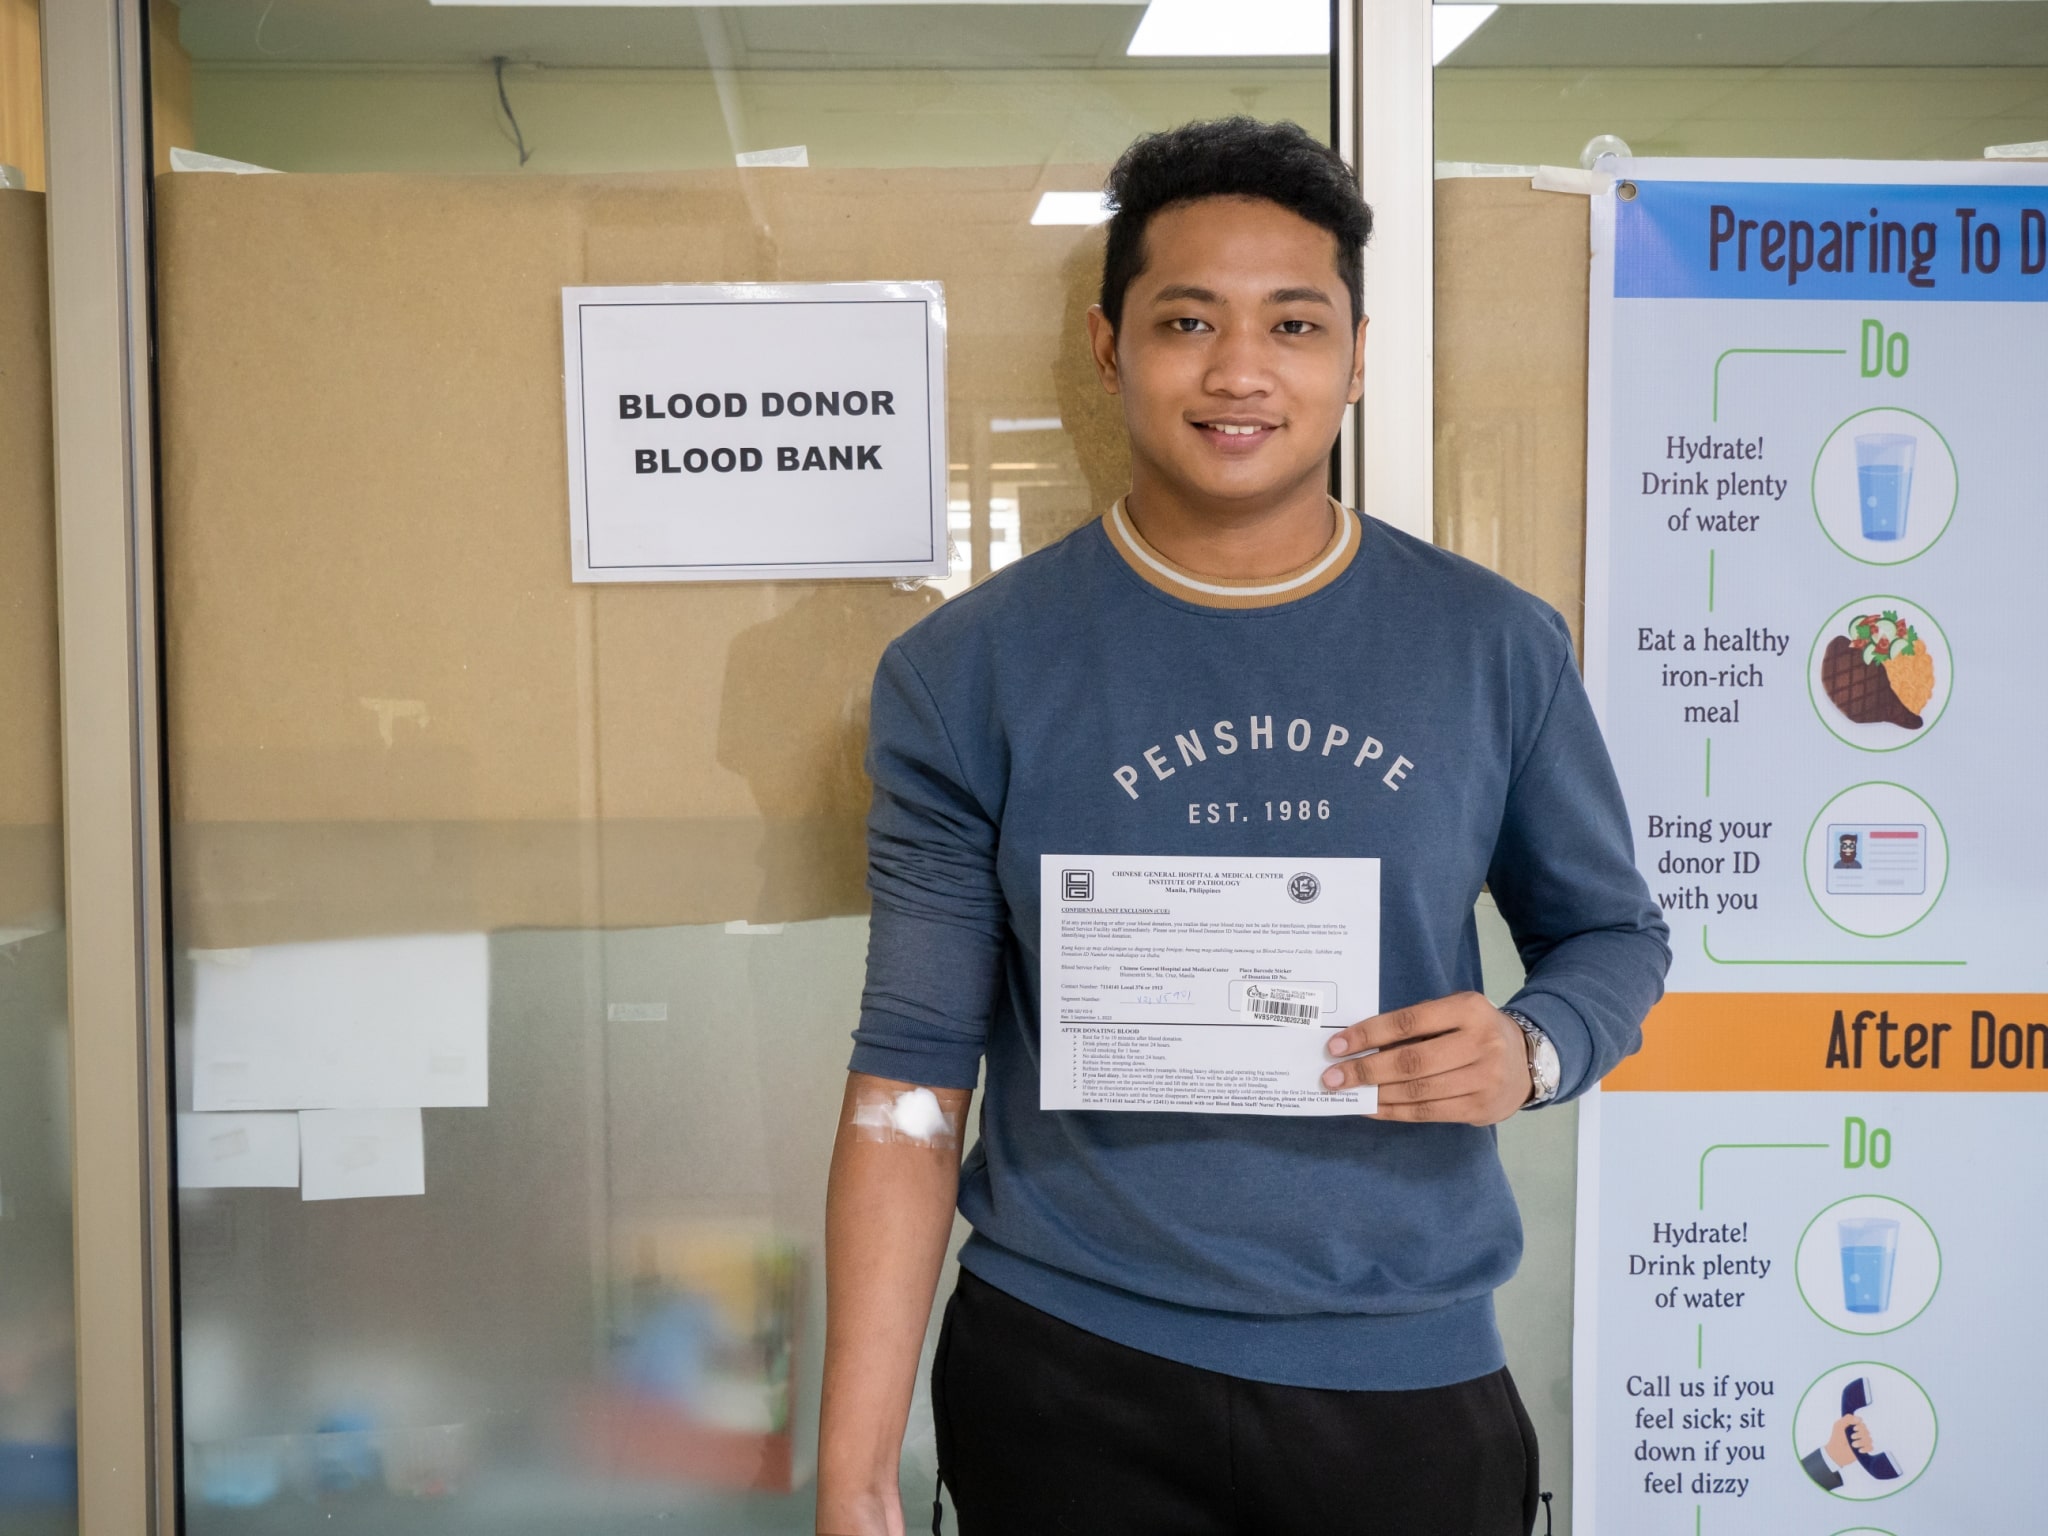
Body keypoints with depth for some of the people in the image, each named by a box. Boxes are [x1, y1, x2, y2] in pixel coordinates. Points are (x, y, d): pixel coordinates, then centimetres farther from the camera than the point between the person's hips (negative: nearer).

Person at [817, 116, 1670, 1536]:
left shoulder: (1497, 649, -1)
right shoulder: (970, 673, -5)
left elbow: (1614, 932, 11)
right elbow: (915, 1071, -6)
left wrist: (1530, 1052, -13)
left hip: (1408, 1371, 2)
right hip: (1066, 1371, -1)